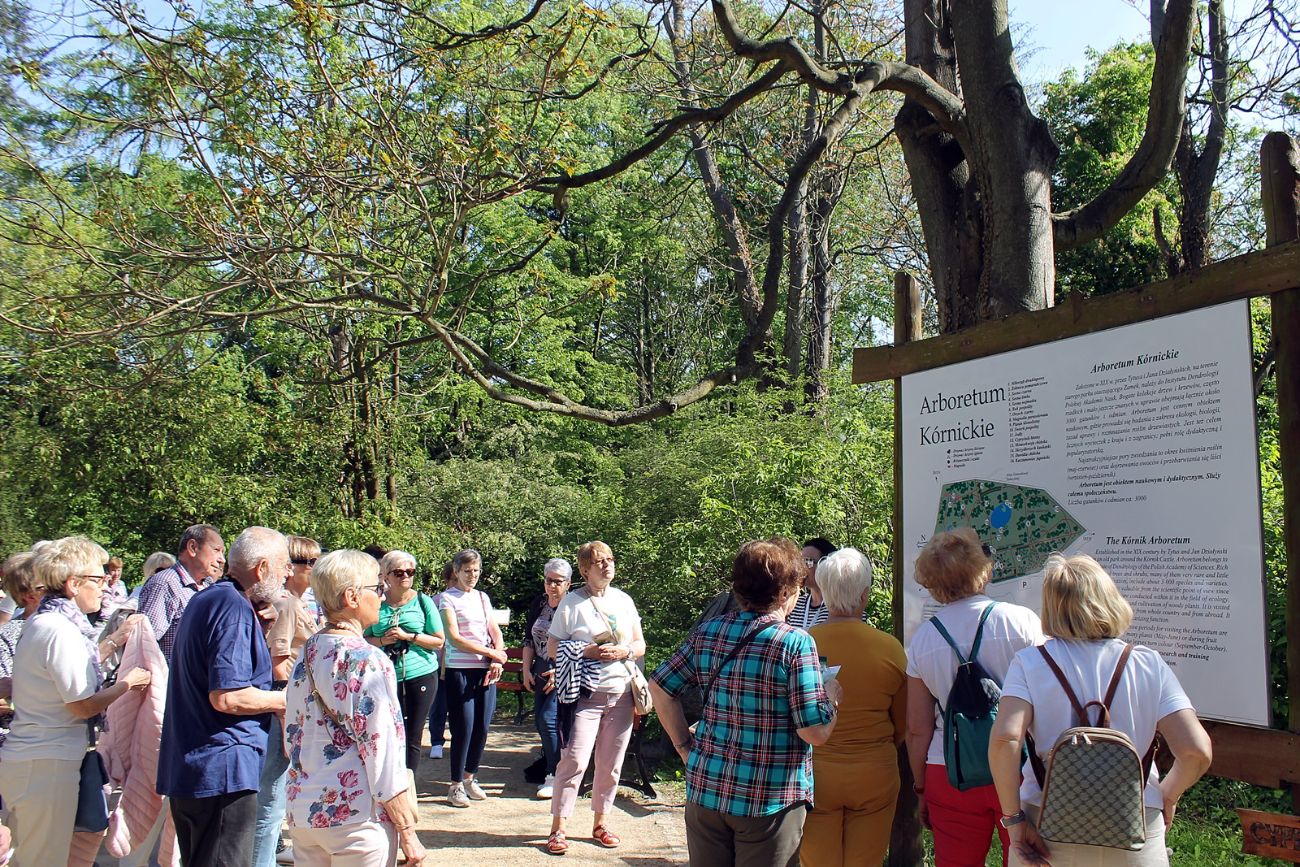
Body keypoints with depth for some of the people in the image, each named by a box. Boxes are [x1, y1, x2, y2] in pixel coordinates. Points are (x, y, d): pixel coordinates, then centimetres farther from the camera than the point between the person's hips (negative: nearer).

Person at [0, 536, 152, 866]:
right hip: (47, 764, -10)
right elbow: (84, 705, -17)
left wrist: (113, 641, 18)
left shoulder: (42, 623, 12)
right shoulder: (61, 631, -19)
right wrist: (127, 683, -3)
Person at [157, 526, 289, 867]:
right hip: (222, 770, -10)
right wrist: (286, 700, -11)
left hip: (187, 768, 10)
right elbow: (227, 697, -24)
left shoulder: (205, 599, 16)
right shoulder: (235, 608, -17)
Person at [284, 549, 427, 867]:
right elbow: (382, 750, -17)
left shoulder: (306, 654, 7)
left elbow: (292, 735, 13)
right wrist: (408, 834, -12)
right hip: (356, 816, -7)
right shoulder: (366, 660, -15)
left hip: (303, 815, 7)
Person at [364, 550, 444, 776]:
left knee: (412, 739, 5)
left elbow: (438, 641, 0)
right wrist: (382, 640, -10)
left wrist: (408, 636, -13)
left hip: (421, 676, -1)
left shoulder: (422, 601, 1)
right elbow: (364, 640, 11)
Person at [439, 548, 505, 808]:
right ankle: (456, 785, 8)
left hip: (486, 669, 5)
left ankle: (470, 777, 23)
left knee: (482, 726, 7)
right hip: (460, 670, -5)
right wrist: (491, 653, -12)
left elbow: (495, 632, 13)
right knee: (464, 728, -5)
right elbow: (454, 638, -11)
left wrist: (498, 661, -5)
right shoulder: (447, 598, -3)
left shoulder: (482, 597, 14)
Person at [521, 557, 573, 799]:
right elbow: (529, 639, 14)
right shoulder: (538, 603, 7)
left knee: (548, 719, -14)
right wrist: (526, 670, 7)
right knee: (540, 721, 8)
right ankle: (550, 769, 24)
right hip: (541, 672, 7)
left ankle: (555, 777, -2)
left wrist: (560, 672, -17)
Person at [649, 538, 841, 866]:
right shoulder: (796, 643, -16)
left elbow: (659, 686, 7)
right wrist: (832, 695, 2)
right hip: (769, 802, -5)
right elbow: (816, 733, -17)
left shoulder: (707, 632, 0)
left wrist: (685, 746, 12)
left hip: (704, 789, 5)